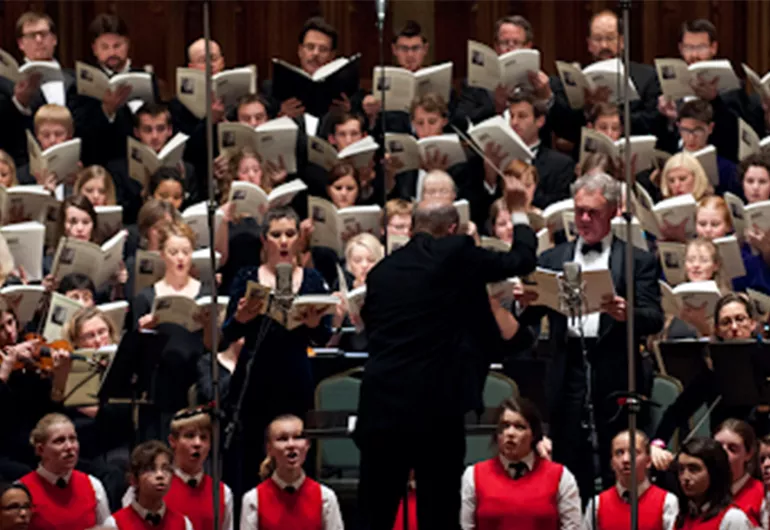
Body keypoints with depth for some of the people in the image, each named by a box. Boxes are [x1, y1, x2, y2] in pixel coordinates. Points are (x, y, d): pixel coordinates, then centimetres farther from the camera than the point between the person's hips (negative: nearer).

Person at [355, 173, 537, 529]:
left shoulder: (381, 271, 12)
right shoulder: (455, 254, -2)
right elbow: (522, 260, 8)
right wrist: (518, 212, 25)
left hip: (380, 403, 4)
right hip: (436, 403, -4)